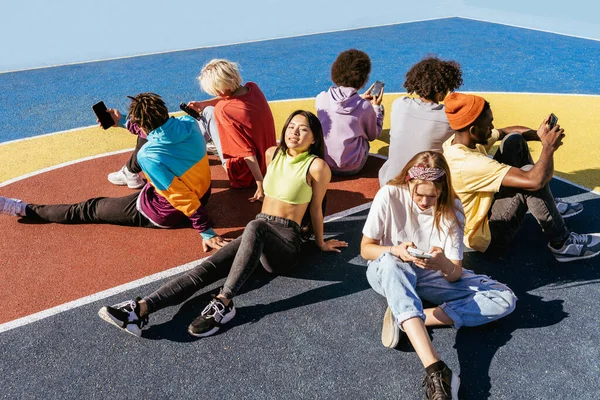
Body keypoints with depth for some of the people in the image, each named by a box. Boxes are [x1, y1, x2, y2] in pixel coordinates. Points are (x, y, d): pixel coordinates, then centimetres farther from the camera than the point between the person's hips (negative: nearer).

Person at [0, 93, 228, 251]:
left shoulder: (149, 156, -34)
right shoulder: (189, 123, -13)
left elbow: (182, 198, -33)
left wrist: (207, 232, -27)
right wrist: (123, 122, 11)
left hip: (167, 213, -6)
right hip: (203, 193, 7)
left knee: (90, 209, 10)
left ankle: (26, 210, 27)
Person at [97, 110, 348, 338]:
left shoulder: (317, 166, -6)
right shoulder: (273, 154, 11)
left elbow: (315, 209, 4)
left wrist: (321, 243, 12)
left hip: (286, 241, -5)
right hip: (258, 233, 5)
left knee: (256, 228, -40)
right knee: (208, 268, -18)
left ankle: (223, 303, -39)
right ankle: (141, 309, -31)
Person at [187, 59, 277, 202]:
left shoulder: (223, 110, -31)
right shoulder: (253, 87, -11)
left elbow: (248, 153, -30)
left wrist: (260, 186, -25)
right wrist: (204, 103, 3)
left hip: (245, 172, -7)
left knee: (209, 112, 0)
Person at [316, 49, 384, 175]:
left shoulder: (321, 98, -11)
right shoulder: (366, 107, -18)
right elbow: (373, 136, 1)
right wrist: (377, 107, 11)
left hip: (323, 164, 3)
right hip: (352, 168, -3)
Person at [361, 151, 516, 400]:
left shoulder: (451, 208, -12)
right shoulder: (389, 195, -19)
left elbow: (455, 274, -11)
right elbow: (366, 249, -11)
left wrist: (443, 263, -36)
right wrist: (397, 251, -32)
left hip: (432, 276, 3)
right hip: (388, 273, -3)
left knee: (504, 300, -15)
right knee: (392, 263, -42)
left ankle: (404, 319, -25)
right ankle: (435, 369, -50)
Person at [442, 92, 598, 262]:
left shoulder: (465, 138, -8)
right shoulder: (468, 164, -36)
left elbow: (506, 132, 8)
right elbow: (535, 181, -38)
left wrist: (539, 135, -11)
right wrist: (549, 147, -20)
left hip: (484, 208, 10)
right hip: (486, 237, -10)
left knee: (514, 141, 6)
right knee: (529, 173, -27)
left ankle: (550, 204, 21)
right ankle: (562, 244, -6)